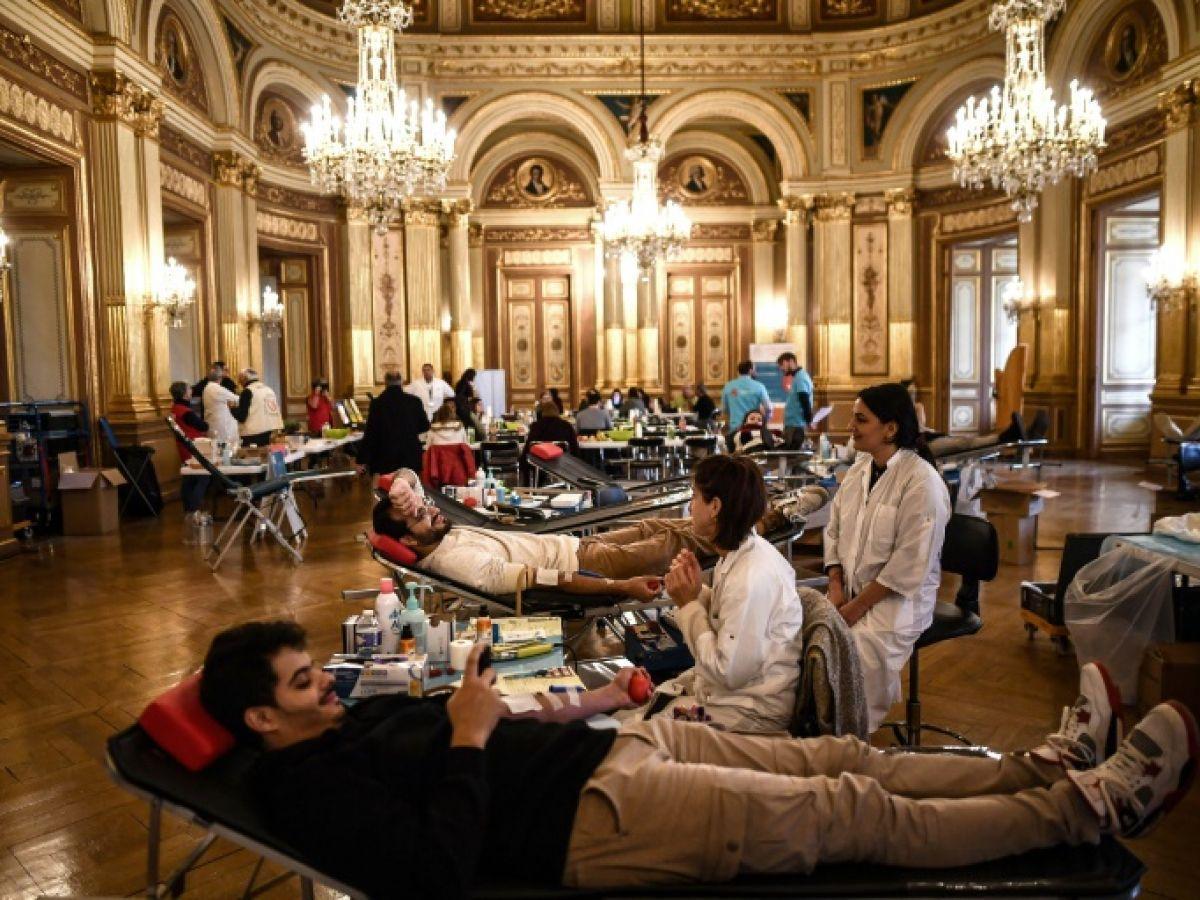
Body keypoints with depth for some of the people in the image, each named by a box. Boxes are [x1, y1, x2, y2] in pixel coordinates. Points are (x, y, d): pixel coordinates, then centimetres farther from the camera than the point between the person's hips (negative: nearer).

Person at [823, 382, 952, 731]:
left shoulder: (922, 482, -15)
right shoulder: (859, 469, 8)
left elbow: (909, 564, -18)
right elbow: (834, 531, 10)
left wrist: (858, 606, -17)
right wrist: (836, 588, -3)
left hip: (898, 598, -6)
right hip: (851, 590, 6)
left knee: (853, 656, -28)